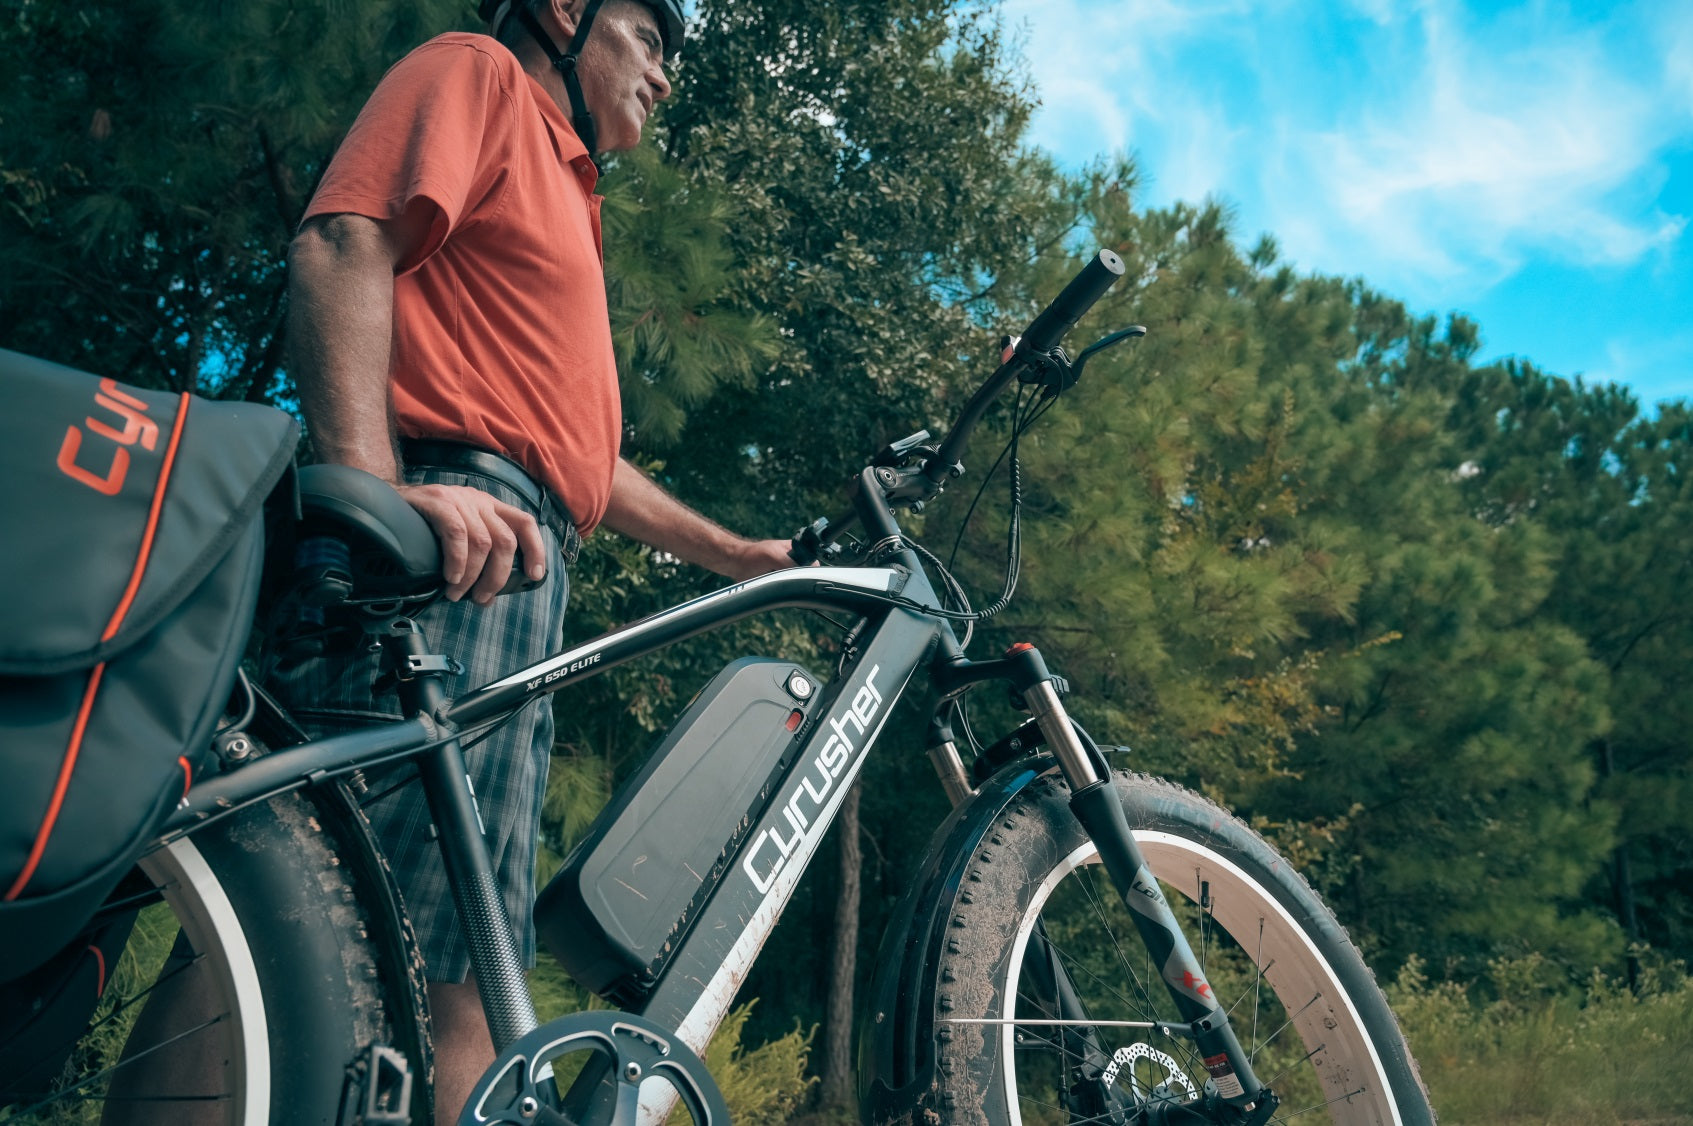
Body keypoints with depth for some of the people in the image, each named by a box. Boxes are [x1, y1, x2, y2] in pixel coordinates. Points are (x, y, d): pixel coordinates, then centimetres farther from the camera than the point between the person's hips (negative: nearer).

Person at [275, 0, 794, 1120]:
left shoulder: (565, 198, 38)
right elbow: (342, 244, -8)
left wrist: (741, 554, 35)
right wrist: (377, 485, -23)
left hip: (525, 573, 10)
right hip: (445, 550, -10)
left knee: (466, 989, 2)